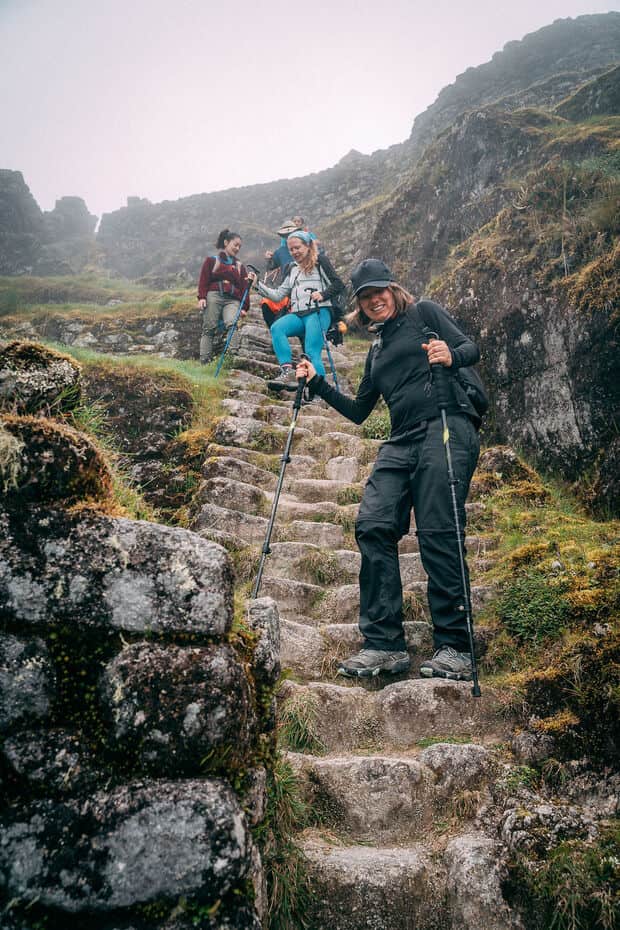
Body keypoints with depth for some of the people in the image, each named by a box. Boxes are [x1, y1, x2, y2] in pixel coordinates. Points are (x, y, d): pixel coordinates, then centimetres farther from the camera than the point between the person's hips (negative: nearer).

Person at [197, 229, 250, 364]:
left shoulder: (240, 266, 24)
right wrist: (201, 297, -9)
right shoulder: (211, 260, 15)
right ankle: (204, 361, -10)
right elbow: (203, 280, 6)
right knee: (209, 328, -8)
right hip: (214, 296, -2)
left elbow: (245, 288, 16)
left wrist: (244, 307, 4)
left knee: (231, 323, -26)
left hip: (232, 300, 2)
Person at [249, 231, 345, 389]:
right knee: (277, 328, -26)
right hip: (297, 314, 5)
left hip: (318, 312, -5)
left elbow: (338, 285, 2)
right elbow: (278, 295, 24)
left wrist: (323, 295, -15)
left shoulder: (320, 261, 11)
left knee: (312, 352, -22)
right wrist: (258, 284, 15)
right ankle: (287, 372, -35)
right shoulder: (293, 269, 28)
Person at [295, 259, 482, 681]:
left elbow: (472, 348, 1)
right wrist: (317, 383, 20)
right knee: (373, 525, -12)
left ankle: (455, 648, -8)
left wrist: (451, 356, -21)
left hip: (446, 428, -6)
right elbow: (358, 411, 27)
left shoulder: (425, 313, 14)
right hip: (402, 442, 6)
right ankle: (385, 644, -9)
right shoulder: (377, 351, 29)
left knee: (438, 532, -15)